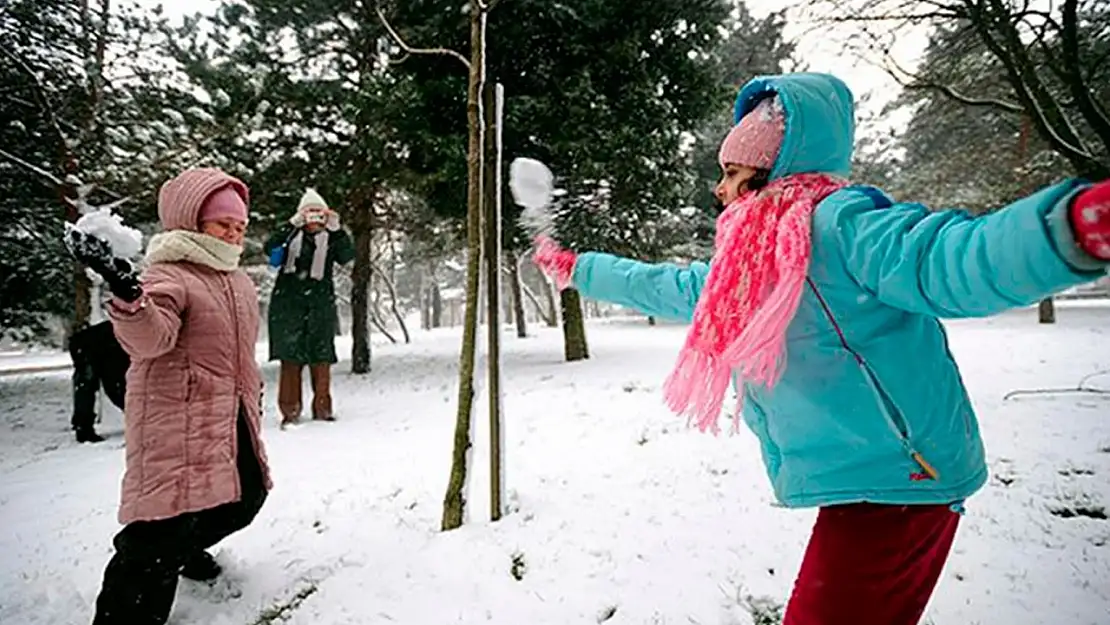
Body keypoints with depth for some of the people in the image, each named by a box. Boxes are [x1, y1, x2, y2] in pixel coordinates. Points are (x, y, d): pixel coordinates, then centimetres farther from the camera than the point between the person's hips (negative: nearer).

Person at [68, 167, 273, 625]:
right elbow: (149, 337, -33)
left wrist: (253, 393, 28)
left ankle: (186, 547, 47)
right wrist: (129, 297, -53)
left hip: (232, 418, 9)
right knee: (166, 522, -12)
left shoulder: (239, 280, 14)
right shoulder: (168, 275, -13)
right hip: (177, 419, -9)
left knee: (245, 497, 20)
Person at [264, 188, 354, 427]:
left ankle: (322, 408, 11)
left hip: (320, 303, 1)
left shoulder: (330, 239, 9)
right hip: (288, 302, 0)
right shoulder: (291, 236, 8)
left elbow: (347, 256, -7)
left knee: (321, 357, 2)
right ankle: (290, 410, 5)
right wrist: (292, 226, -19)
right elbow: (270, 249, -8)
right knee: (290, 357, -1)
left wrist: (337, 230, -21)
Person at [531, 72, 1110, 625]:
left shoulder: (837, 222, -15)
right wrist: (574, 268, 31)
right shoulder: (745, 265, 12)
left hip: (894, 483, -8)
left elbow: (948, 260, -30)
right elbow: (662, 287, 23)